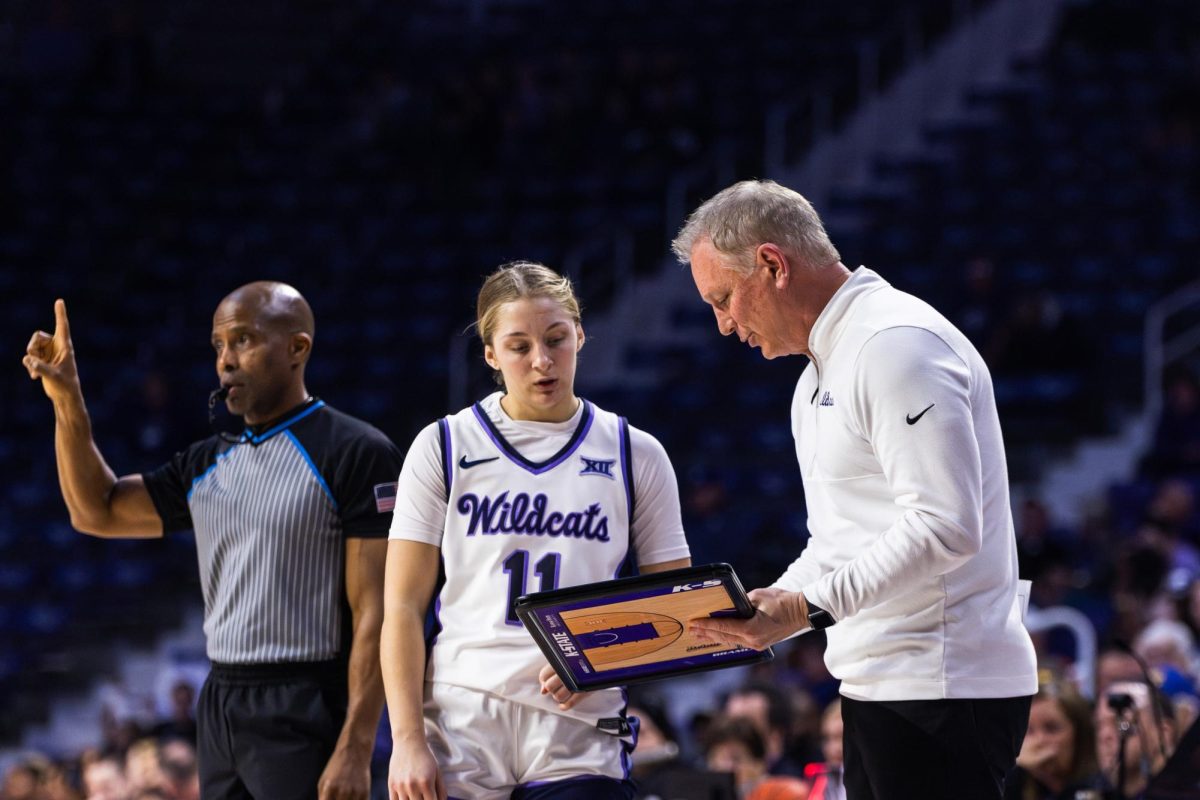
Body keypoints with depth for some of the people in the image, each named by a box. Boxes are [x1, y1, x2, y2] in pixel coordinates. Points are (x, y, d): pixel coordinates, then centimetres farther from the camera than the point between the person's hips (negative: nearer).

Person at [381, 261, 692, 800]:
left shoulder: (636, 456, 10)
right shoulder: (444, 447, 8)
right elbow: (403, 608, 4)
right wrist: (407, 741, -6)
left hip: (579, 746, 0)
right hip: (458, 735, 0)